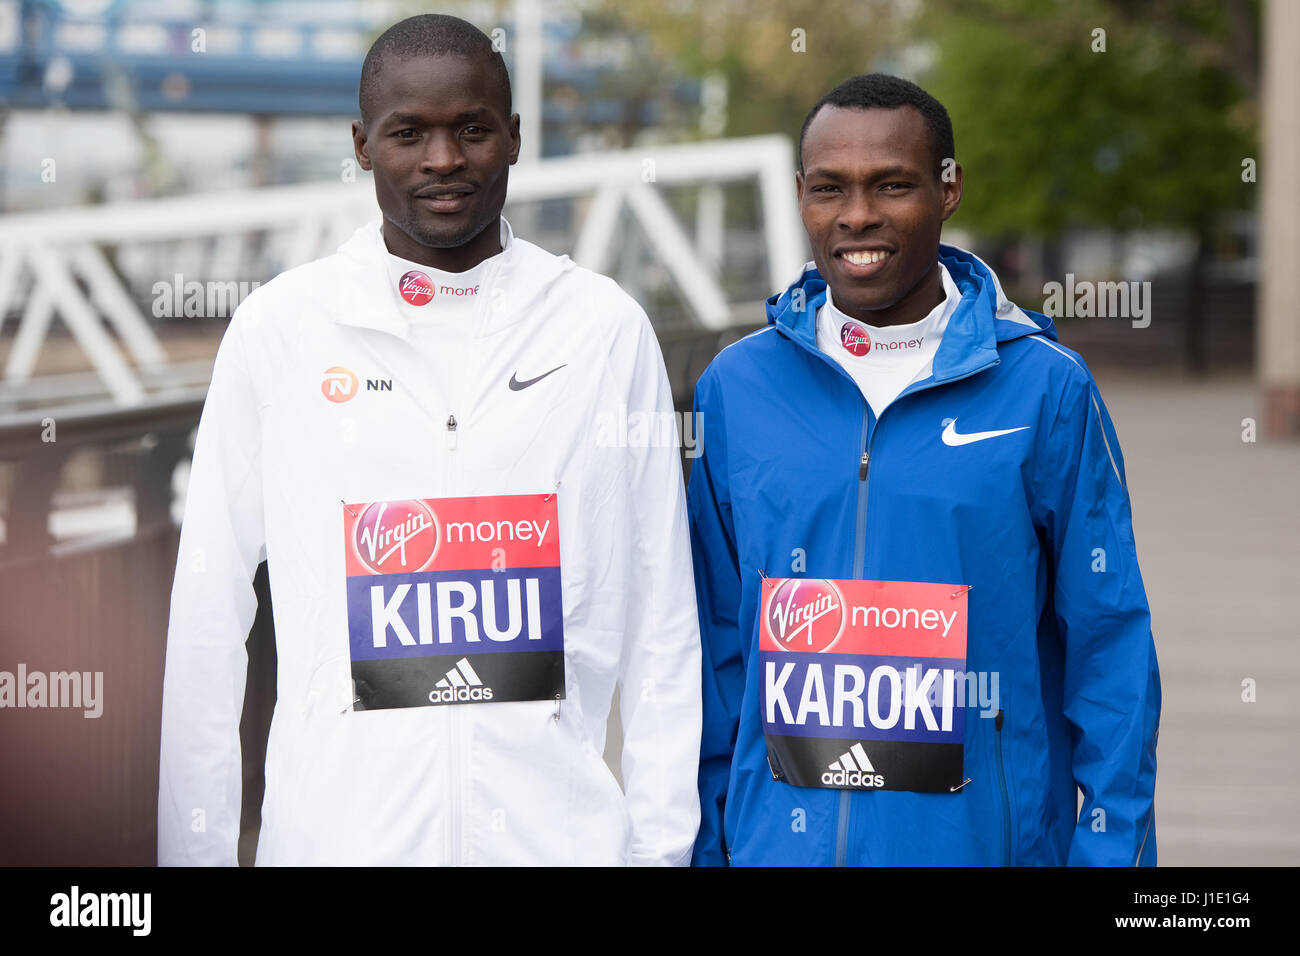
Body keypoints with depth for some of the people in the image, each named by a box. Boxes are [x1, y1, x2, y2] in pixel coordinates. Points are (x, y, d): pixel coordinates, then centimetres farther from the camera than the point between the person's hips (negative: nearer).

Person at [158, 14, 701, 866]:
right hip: (334, 831, 0)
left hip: (558, 827, 0)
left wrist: (662, 843, 0)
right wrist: (194, 847, 1)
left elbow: (661, 621, 4)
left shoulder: (608, 329, 4)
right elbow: (209, 615, 4)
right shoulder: (277, 328, 3)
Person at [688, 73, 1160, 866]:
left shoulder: (1045, 386, -4)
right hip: (780, 839, 2)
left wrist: (1113, 846, -8)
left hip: (987, 838, -2)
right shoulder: (736, 388, 3)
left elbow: (1109, 648, -3)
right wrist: (705, 843, 5)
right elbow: (714, 643, 7)